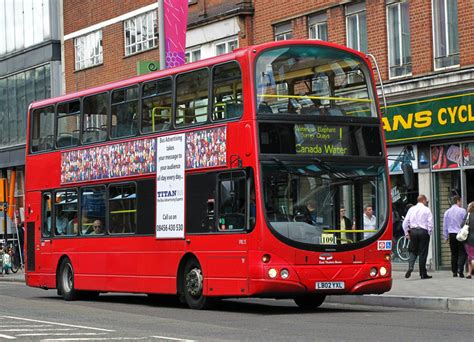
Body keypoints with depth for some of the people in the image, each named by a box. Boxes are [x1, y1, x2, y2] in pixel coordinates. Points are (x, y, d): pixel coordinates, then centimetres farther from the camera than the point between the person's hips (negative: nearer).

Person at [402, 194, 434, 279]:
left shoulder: (412, 209, 8)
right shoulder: (426, 209, -2)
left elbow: (405, 222, 6)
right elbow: (430, 223, -9)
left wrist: (407, 233, 12)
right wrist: (429, 233, 3)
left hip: (413, 231, 3)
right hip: (423, 231, -3)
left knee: (413, 251, 11)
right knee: (423, 253, 2)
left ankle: (410, 267, -15)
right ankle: (423, 274, 6)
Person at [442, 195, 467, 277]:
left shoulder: (447, 212, 7)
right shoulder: (462, 211, -6)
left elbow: (445, 225, 11)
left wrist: (446, 237, 18)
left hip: (451, 234, 4)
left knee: (454, 253, 10)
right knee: (462, 253, -1)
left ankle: (454, 272, 8)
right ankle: (460, 269, -17)